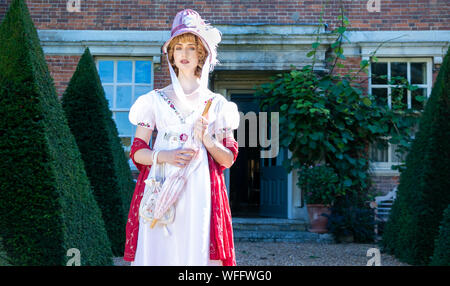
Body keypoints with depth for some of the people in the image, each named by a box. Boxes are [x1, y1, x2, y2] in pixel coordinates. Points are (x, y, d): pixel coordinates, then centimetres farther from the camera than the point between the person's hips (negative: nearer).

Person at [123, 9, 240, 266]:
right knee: (159, 252, -4)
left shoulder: (216, 104, 10)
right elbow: (137, 152, 6)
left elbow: (228, 159, 8)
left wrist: (207, 139, -10)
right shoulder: (155, 100, 10)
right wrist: (164, 155, -12)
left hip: (200, 194, 0)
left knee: (197, 252, -6)